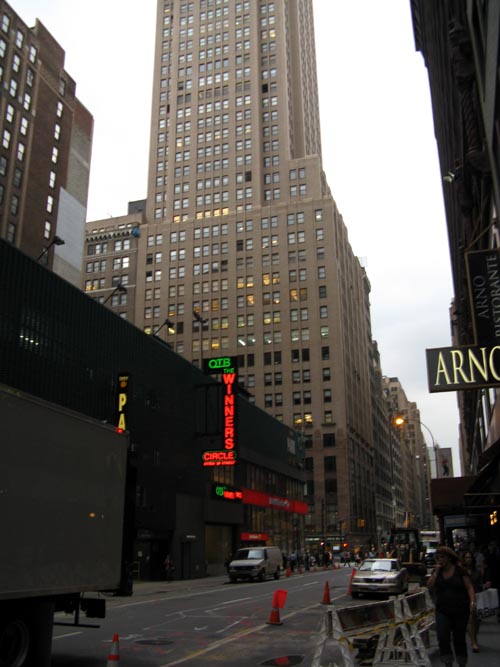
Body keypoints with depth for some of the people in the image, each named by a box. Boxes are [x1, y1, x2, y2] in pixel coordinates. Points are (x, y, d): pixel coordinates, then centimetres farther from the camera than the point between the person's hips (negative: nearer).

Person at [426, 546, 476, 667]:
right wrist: (436, 571, -9)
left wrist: (472, 601, -22)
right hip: (442, 610, 2)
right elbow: (429, 586, -4)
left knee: (459, 638, 9)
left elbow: (469, 587, -8)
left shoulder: (460, 570, -5)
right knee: (442, 637, -10)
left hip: (460, 610, -2)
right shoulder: (437, 572, 6)